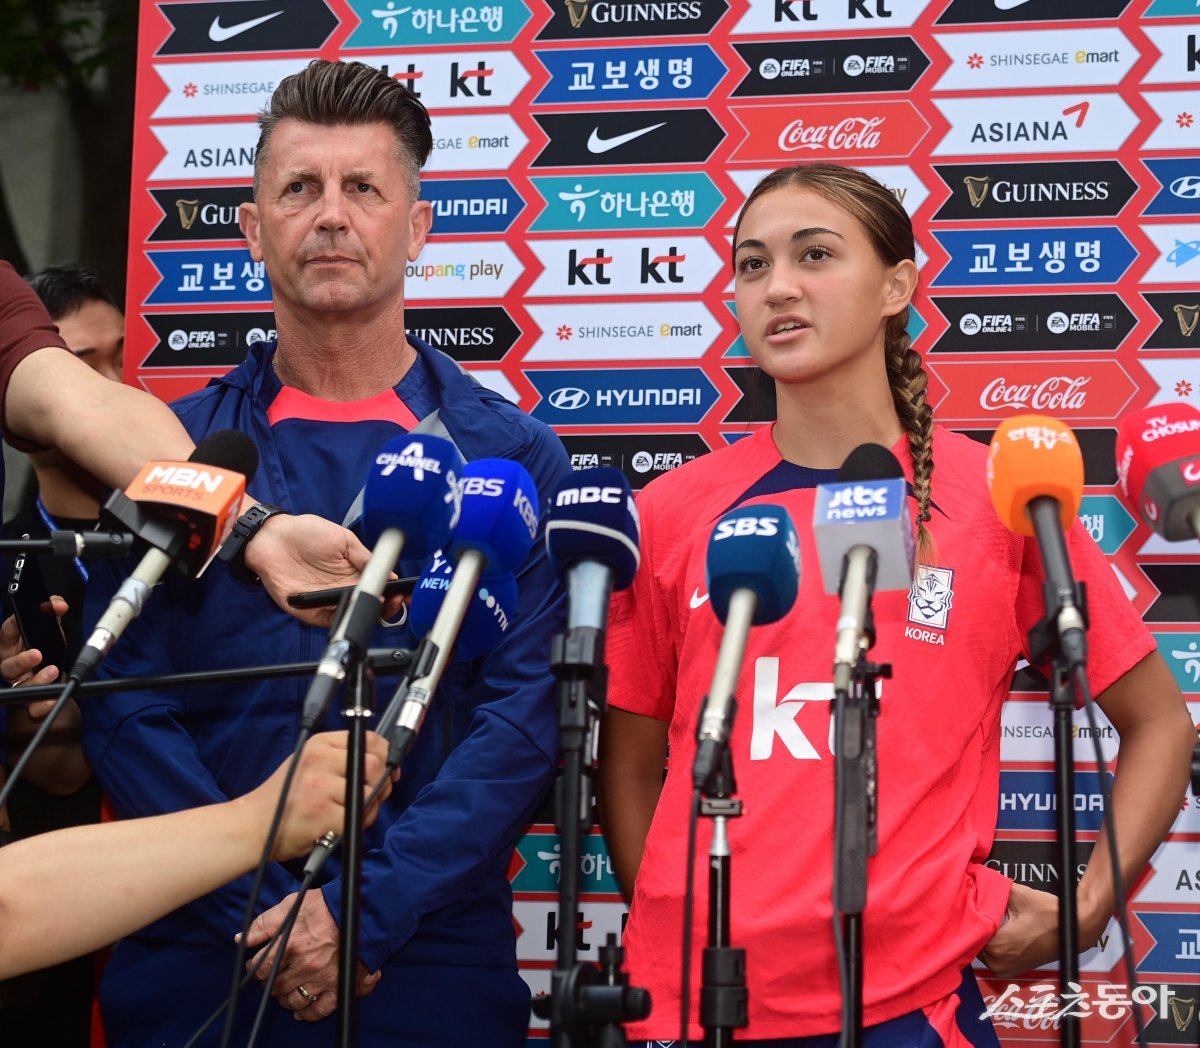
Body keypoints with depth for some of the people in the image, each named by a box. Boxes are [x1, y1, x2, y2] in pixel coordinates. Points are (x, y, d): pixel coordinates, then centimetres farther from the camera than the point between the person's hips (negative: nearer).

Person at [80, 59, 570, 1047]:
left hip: (433, 966, -1)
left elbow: (526, 716, -6)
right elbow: (126, 710, -2)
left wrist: (366, 910, -17)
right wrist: (267, 916, -13)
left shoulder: (514, 458, 1)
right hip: (192, 960, 1)